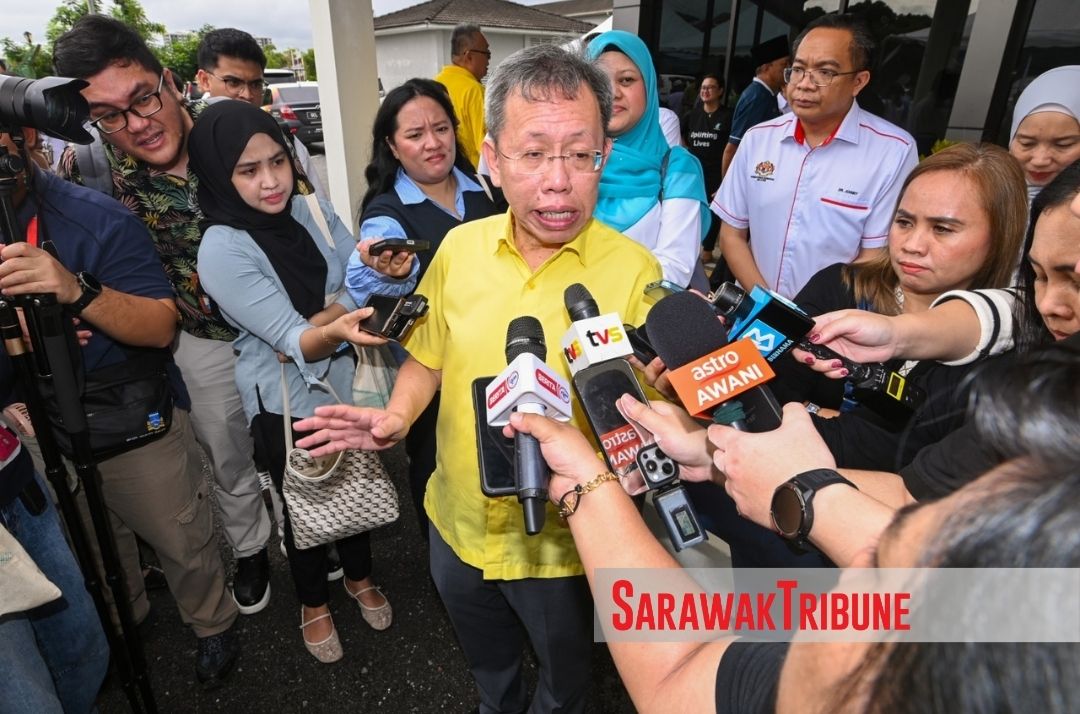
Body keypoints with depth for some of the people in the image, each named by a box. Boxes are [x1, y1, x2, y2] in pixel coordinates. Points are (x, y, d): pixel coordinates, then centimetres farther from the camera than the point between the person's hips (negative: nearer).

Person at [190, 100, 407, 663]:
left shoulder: (312, 211, -6)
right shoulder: (222, 250, -21)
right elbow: (294, 340, -26)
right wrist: (335, 328, -47)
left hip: (346, 382, 4)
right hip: (286, 402, -4)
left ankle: (359, 577, 50)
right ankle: (313, 601, 45)